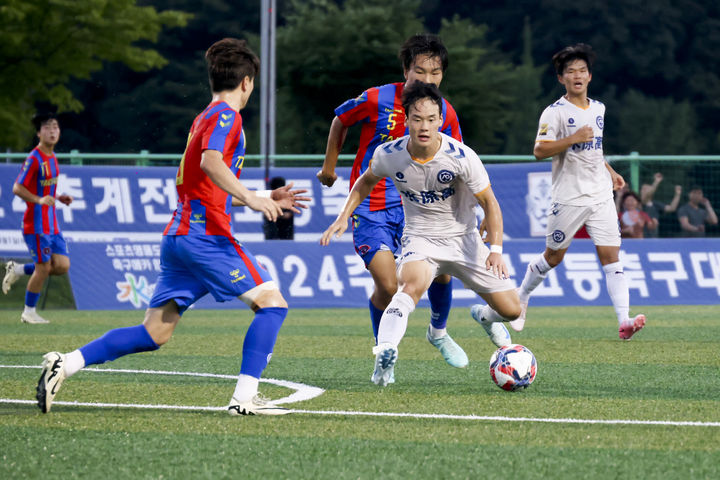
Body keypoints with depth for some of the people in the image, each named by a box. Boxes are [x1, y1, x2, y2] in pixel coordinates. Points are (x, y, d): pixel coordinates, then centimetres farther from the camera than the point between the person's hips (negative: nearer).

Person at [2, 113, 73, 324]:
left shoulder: (52, 156, 12)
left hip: (52, 223, 8)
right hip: (36, 223, -8)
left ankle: (18, 270, 19)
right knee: (43, 267, -5)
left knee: (62, 266, 0)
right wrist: (39, 200, -28)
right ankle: (29, 312, 11)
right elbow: (17, 188, -16)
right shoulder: (34, 159, -14)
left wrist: (58, 198, 9)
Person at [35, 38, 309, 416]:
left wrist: (267, 199, 33)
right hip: (205, 234, -9)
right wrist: (250, 198, -28)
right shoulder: (225, 115, -3)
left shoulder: (206, 117, 27)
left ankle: (65, 364, -1)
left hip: (178, 235, 9)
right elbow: (210, 162, -24)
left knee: (154, 334, 7)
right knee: (272, 302, -6)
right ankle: (245, 397, -15)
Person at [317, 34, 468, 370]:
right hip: (371, 208, -3)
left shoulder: (445, 113, -5)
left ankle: (438, 332, 22)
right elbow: (340, 120, 5)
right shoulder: (377, 100, -15)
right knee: (387, 288, -14)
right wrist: (329, 166, 14)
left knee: (441, 269, -10)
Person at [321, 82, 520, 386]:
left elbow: (489, 202, -11)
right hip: (420, 238, -1)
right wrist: (344, 217, 0)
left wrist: (496, 250, -22)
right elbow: (367, 181, 10)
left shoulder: (461, 157, -21)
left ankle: (484, 316, 37)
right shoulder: (388, 155, -14)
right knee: (412, 284, -37)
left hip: (463, 239, 1)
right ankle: (384, 355, -43)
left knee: (511, 309, 0)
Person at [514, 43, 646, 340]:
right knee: (553, 257, 8)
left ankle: (624, 321, -17)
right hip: (569, 197, -5)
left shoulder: (598, 109, 14)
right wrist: (573, 138, -25)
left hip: (601, 195, 5)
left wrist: (610, 172, 22)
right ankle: (521, 298, 34)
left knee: (611, 256, -8)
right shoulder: (555, 112, -7)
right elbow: (539, 150, -17)